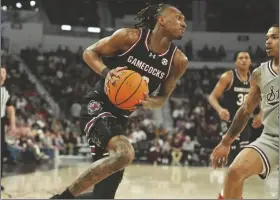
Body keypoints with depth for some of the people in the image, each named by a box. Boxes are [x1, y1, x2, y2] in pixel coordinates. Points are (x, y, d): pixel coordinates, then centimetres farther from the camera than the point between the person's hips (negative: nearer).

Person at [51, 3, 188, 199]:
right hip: (97, 106, -7)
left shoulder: (178, 61, -1)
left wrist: (148, 102, -13)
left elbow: (163, 98, 11)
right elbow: (89, 52, -3)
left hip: (121, 116, 7)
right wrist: (106, 71, -23)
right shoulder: (130, 37, -13)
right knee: (125, 153, -31)